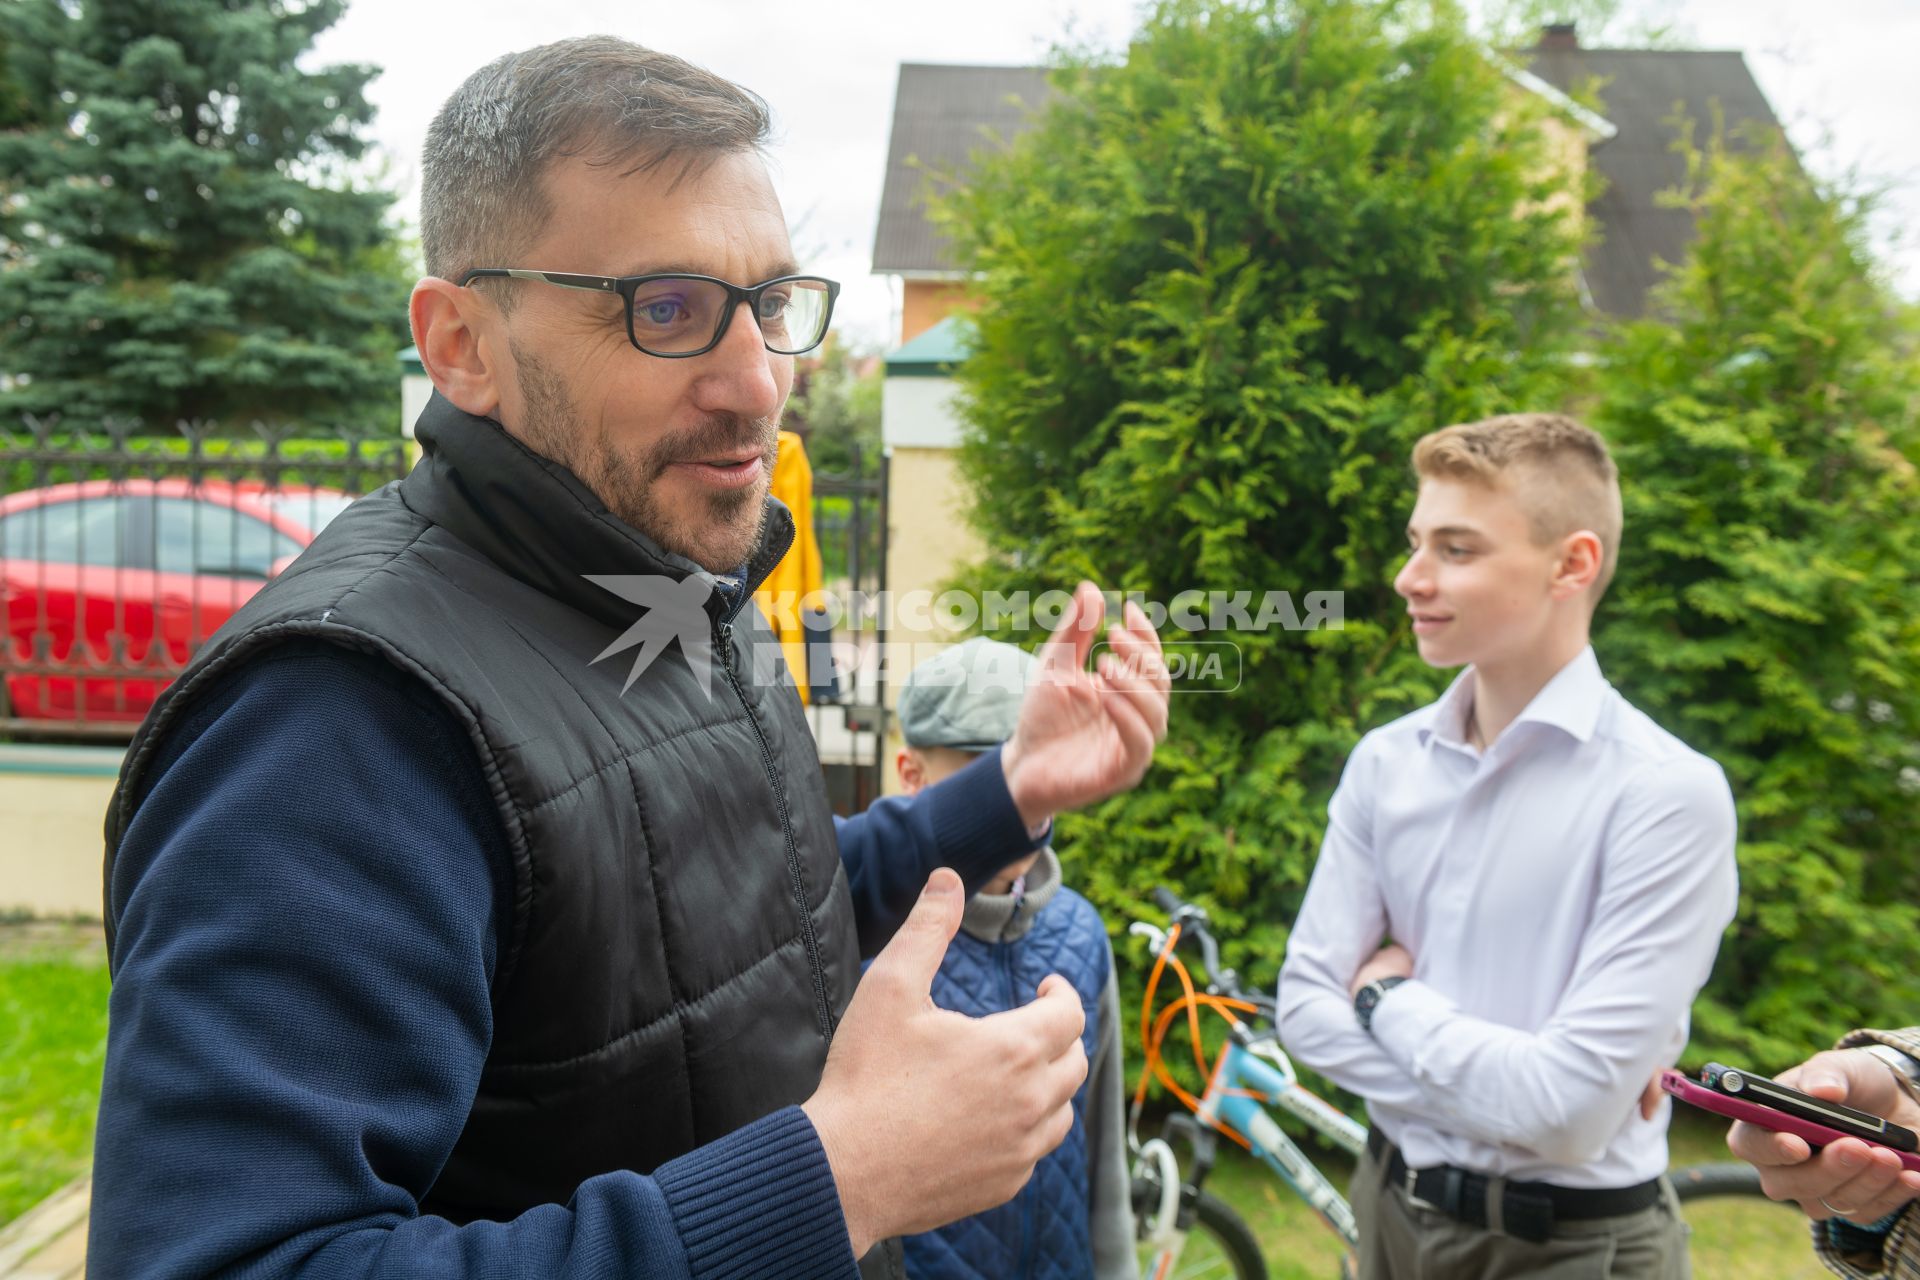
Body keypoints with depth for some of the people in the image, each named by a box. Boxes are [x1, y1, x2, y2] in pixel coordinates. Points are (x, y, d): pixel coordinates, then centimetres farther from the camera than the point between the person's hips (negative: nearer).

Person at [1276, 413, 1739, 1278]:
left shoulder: (1666, 795, -21)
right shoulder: (1383, 763, -5)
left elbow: (1572, 1111, -25)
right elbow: (1306, 1006, -7)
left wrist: (1390, 997, -12)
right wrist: (1512, 1093, -17)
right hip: (1395, 1209, 5)